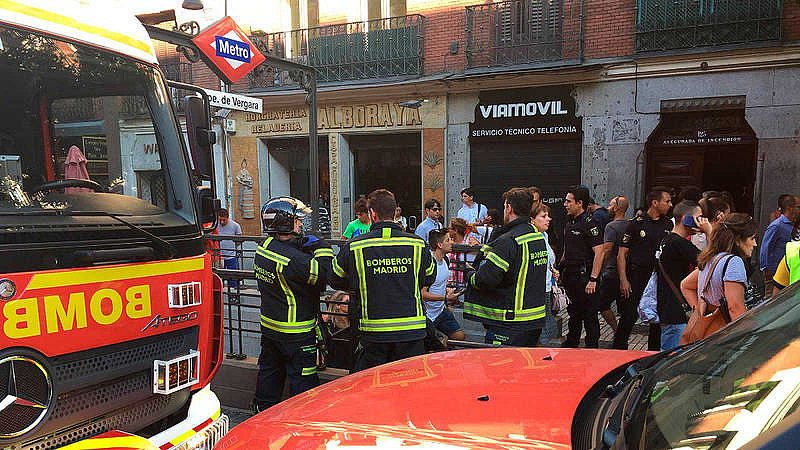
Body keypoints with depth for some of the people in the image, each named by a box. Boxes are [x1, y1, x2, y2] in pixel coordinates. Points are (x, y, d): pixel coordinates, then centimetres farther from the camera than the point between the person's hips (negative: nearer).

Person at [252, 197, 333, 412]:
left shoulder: (264, 248, 0)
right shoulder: (291, 259, -27)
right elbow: (324, 275, -25)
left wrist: (305, 247, -4)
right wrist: (321, 248, -12)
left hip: (268, 326, 9)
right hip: (296, 333, -9)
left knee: (269, 371, 22)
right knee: (302, 378, 4)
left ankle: (263, 411, 35)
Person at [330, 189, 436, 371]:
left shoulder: (354, 247, -6)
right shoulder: (417, 244, -3)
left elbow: (335, 281, 7)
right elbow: (429, 278, 13)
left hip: (373, 331, -1)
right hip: (412, 330, 1)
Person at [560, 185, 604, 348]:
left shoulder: (589, 223, -13)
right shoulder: (569, 222, 14)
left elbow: (599, 252, -18)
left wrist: (593, 279, -22)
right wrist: (561, 270, 17)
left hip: (584, 276, -8)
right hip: (570, 276, 9)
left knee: (589, 314, 0)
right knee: (573, 312, 19)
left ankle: (592, 346, 9)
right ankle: (571, 343, 31)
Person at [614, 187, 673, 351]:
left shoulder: (669, 224, 9)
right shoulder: (636, 224, -4)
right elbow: (622, 254, -4)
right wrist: (623, 280, -12)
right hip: (636, 277, -4)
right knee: (628, 317, -1)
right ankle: (618, 350, 11)